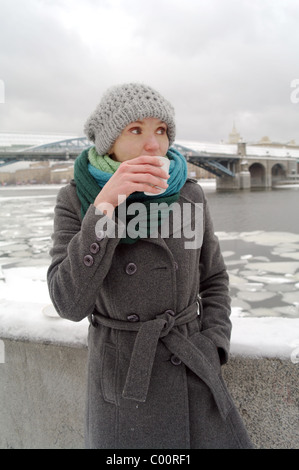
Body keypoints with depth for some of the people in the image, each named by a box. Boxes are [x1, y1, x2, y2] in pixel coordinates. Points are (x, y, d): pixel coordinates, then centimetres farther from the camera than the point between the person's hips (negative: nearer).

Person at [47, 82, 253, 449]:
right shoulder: (76, 201, -10)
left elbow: (212, 278, 7)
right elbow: (70, 302, -21)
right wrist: (105, 207, -31)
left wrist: (211, 354, -4)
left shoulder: (187, 194, -4)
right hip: (123, 374, -1)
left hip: (190, 369, 2)